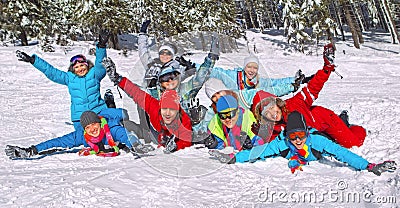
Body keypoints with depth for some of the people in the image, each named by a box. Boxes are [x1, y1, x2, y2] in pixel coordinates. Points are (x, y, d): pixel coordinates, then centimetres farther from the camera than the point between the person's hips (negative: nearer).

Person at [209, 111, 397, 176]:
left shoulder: (317, 141, -45)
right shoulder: (281, 143, -40)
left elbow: (341, 153, -47)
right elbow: (258, 152, -34)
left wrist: (370, 167, -54)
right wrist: (233, 158, -43)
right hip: (292, 161, 0)